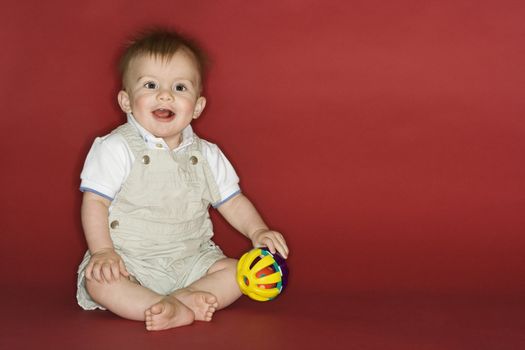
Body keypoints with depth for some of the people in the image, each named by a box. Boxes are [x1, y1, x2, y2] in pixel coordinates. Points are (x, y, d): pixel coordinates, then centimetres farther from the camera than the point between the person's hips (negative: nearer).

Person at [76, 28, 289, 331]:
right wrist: (103, 251, -21)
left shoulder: (206, 155, 4)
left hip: (190, 261, 4)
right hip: (130, 261, -4)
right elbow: (95, 202, -9)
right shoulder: (115, 148, -8)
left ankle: (179, 298, -29)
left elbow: (232, 201, 11)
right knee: (98, 281, -32)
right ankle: (176, 310, -39)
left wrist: (258, 231, -5)